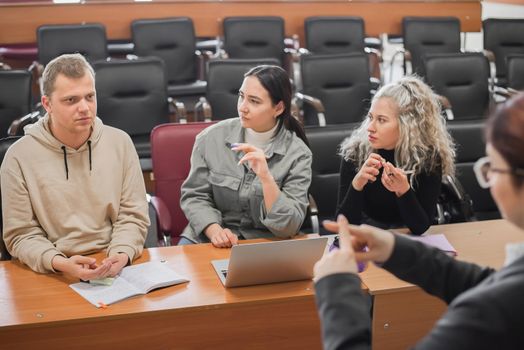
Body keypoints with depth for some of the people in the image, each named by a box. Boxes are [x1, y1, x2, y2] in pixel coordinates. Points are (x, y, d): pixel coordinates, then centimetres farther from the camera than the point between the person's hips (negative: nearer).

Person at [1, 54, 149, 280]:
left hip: (116, 268, 1)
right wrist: (60, 264, -19)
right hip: (53, 274, -1)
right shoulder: (19, 157, -2)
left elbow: (133, 216, 7)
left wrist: (122, 254, -13)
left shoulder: (120, 142, 5)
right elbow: (21, 235, -1)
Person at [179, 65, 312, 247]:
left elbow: (289, 227, -14)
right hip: (208, 238, 1)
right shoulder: (211, 137, -3)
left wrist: (265, 177, -26)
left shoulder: (297, 153, -9)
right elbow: (194, 196, 2)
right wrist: (214, 230, -16)